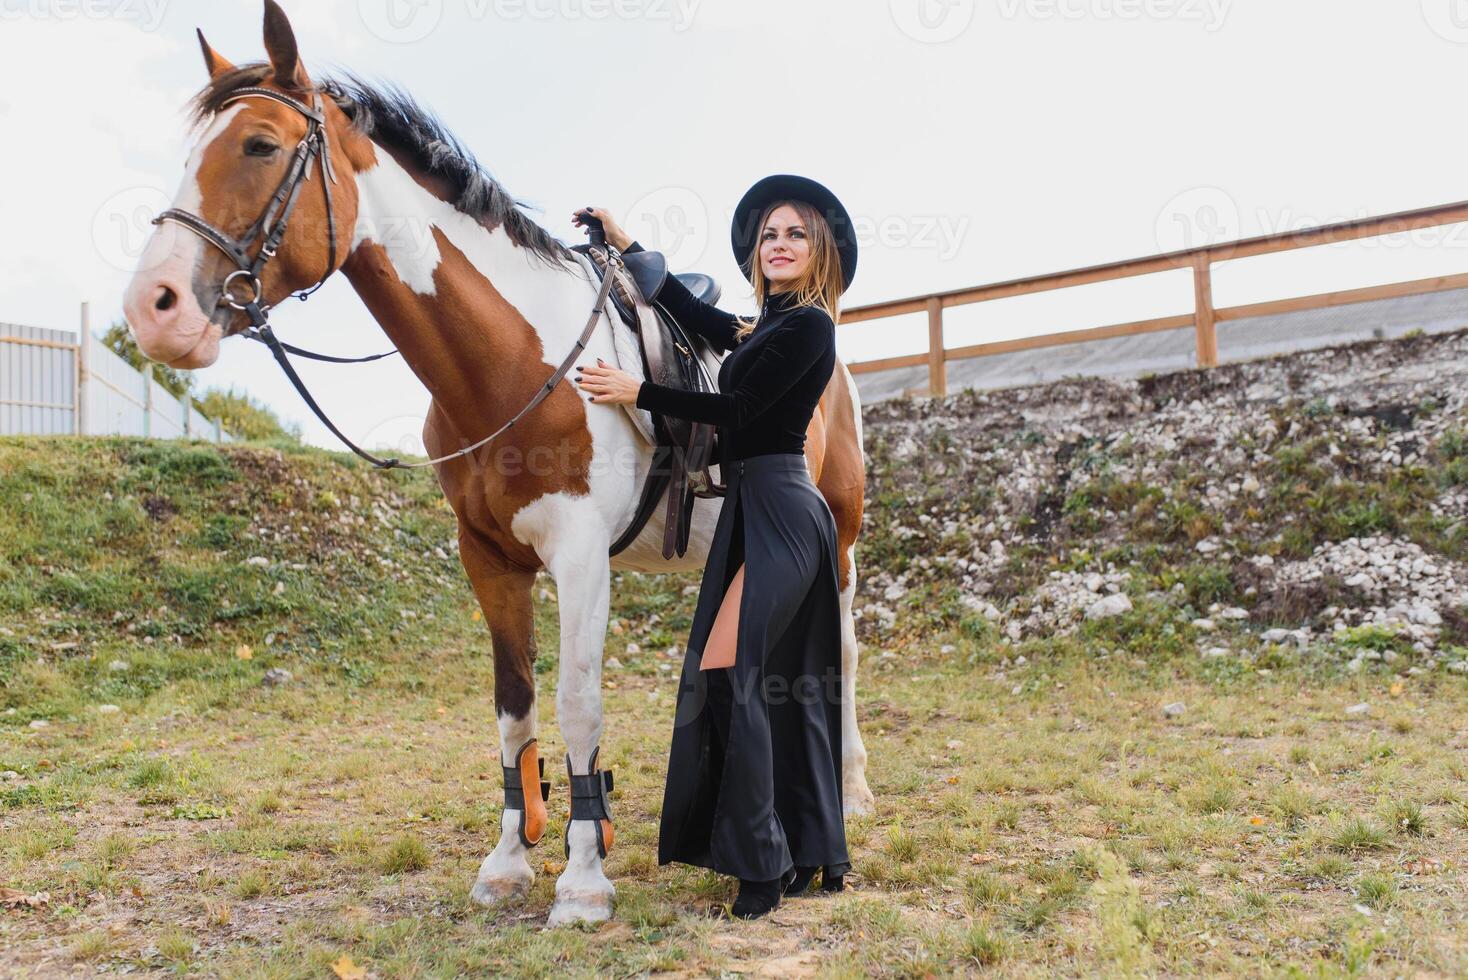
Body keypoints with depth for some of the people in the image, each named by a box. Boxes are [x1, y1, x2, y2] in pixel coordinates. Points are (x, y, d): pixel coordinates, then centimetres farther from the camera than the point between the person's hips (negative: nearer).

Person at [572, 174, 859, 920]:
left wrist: (637, 392, -11)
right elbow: (693, 314, 28)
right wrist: (627, 246, 31)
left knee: (728, 671, -14)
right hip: (760, 513, 9)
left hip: (777, 514, -9)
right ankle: (817, 855, 20)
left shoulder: (808, 326, -9)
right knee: (791, 685, 11)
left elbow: (736, 410, -14)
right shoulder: (765, 328, 18)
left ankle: (764, 860, -5)